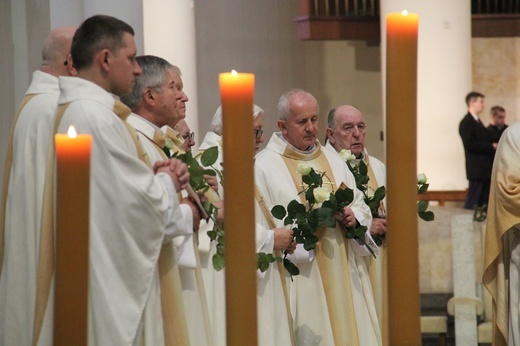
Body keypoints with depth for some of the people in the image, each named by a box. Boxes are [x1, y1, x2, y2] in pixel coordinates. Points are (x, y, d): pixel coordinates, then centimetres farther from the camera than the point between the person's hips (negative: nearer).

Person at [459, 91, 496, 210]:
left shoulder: (477, 121, 20)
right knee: (473, 202, -9)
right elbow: (470, 144, -20)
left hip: (485, 168, 9)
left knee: (483, 202, 9)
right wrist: (491, 146, -15)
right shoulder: (466, 122, -11)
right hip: (477, 168, -9)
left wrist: (493, 147, 4)